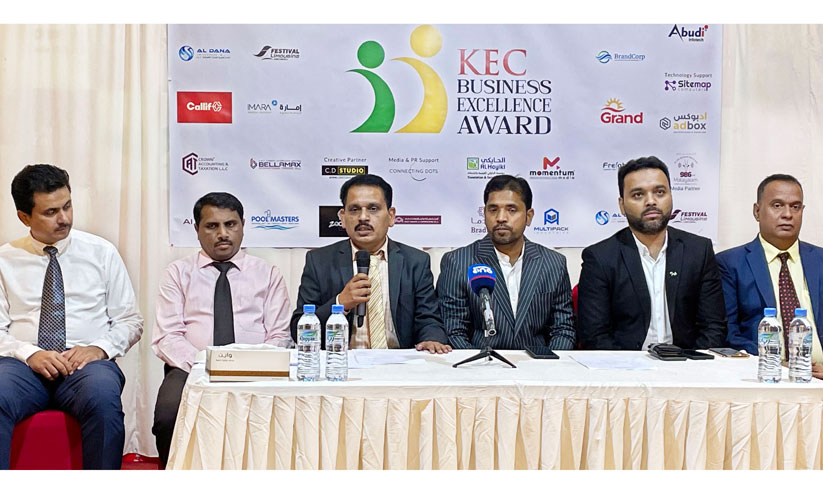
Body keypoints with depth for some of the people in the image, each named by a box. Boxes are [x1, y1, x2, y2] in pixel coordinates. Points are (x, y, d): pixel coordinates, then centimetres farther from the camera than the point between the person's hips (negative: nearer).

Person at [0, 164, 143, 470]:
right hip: (25, 364, 1)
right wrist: (30, 354, -12)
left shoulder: (101, 253, 13)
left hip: (87, 362, 0)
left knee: (103, 397, -36)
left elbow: (131, 321, 13)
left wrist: (99, 348, -7)